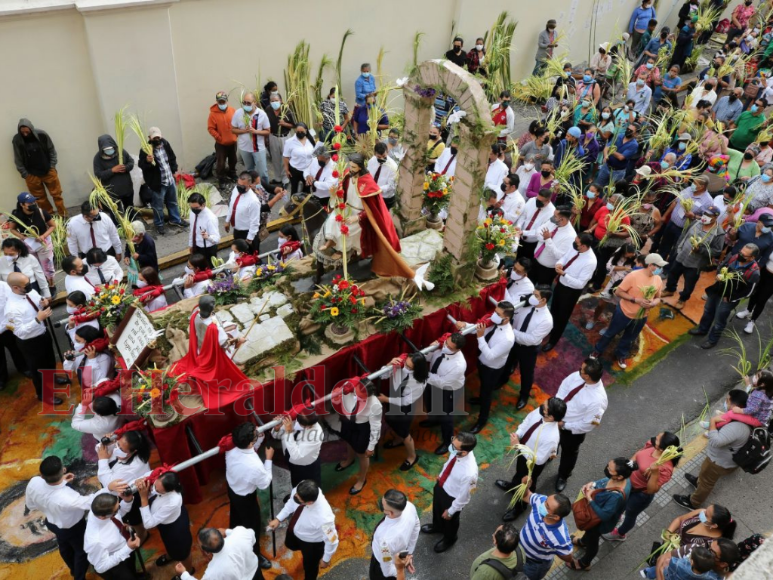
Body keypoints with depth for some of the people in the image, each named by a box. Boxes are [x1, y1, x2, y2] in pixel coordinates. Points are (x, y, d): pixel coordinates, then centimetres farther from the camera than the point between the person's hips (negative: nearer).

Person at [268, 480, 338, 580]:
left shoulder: (324, 518, -48)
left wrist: (326, 559, -11)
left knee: (309, 566, 26)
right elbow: (292, 503, -7)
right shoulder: (300, 491, -34)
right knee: (290, 545, 36)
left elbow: (331, 540, -28)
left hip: (312, 543, -5)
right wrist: (278, 519, -5)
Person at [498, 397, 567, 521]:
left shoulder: (551, 438, -44)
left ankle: (519, 507, 54)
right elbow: (526, 422, -4)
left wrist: (518, 445, -33)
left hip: (533, 463, -6)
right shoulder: (538, 412, -27)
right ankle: (514, 485, 70)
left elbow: (539, 459, -32)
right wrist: (517, 434, -20)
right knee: (519, 471, 37)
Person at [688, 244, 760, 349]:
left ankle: (712, 340, 37)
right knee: (708, 311, 26)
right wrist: (718, 275, -17)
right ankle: (702, 329, 51)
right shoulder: (734, 257, -15)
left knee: (719, 321, 13)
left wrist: (729, 298, -13)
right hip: (716, 291, 5)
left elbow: (747, 293, -18)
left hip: (728, 299, -5)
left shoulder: (753, 273, -28)